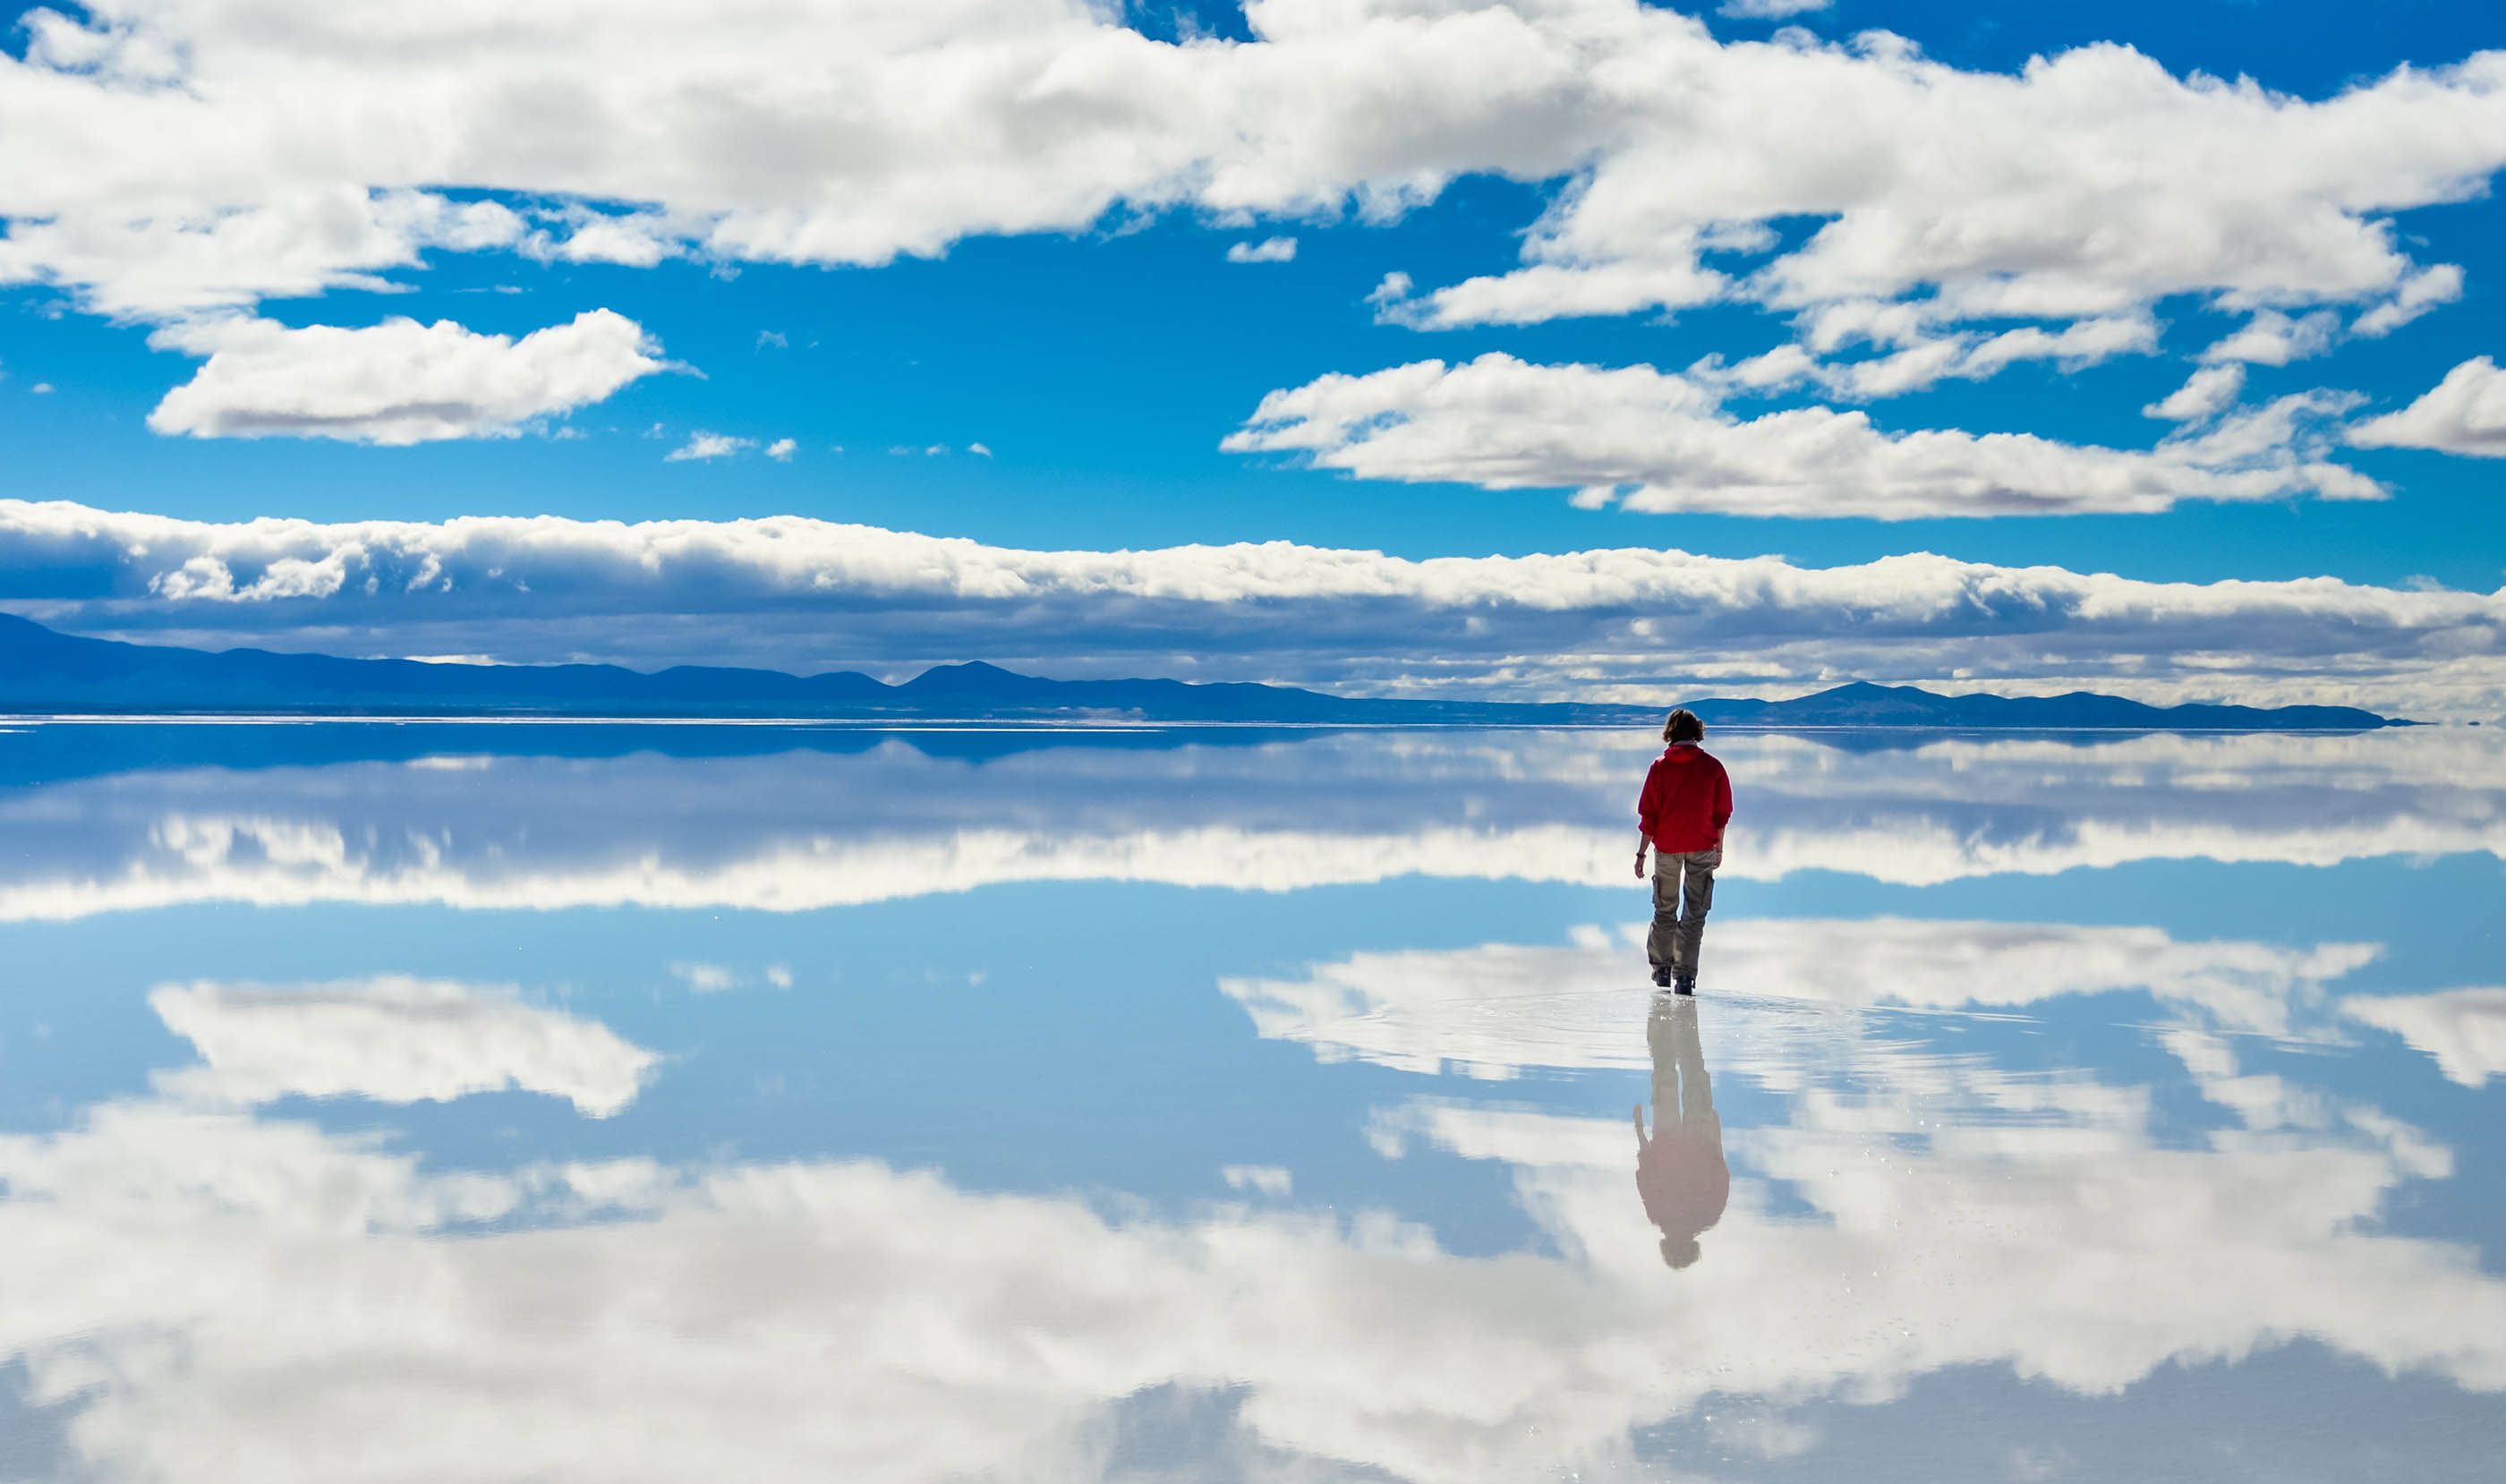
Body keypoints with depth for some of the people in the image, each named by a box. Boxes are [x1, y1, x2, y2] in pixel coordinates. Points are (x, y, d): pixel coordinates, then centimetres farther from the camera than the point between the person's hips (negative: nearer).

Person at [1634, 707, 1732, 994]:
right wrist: (1719, 848, 13)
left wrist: (1641, 853, -1)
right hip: (1702, 847, 0)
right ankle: (1685, 975, -2)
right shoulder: (1713, 767, -5)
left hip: (1667, 847, 0)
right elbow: (1722, 813, 1)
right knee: (1694, 913, 3)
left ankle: (1661, 968, 24)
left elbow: (1648, 815, -6)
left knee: (1665, 910, 16)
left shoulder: (1660, 766, -6)